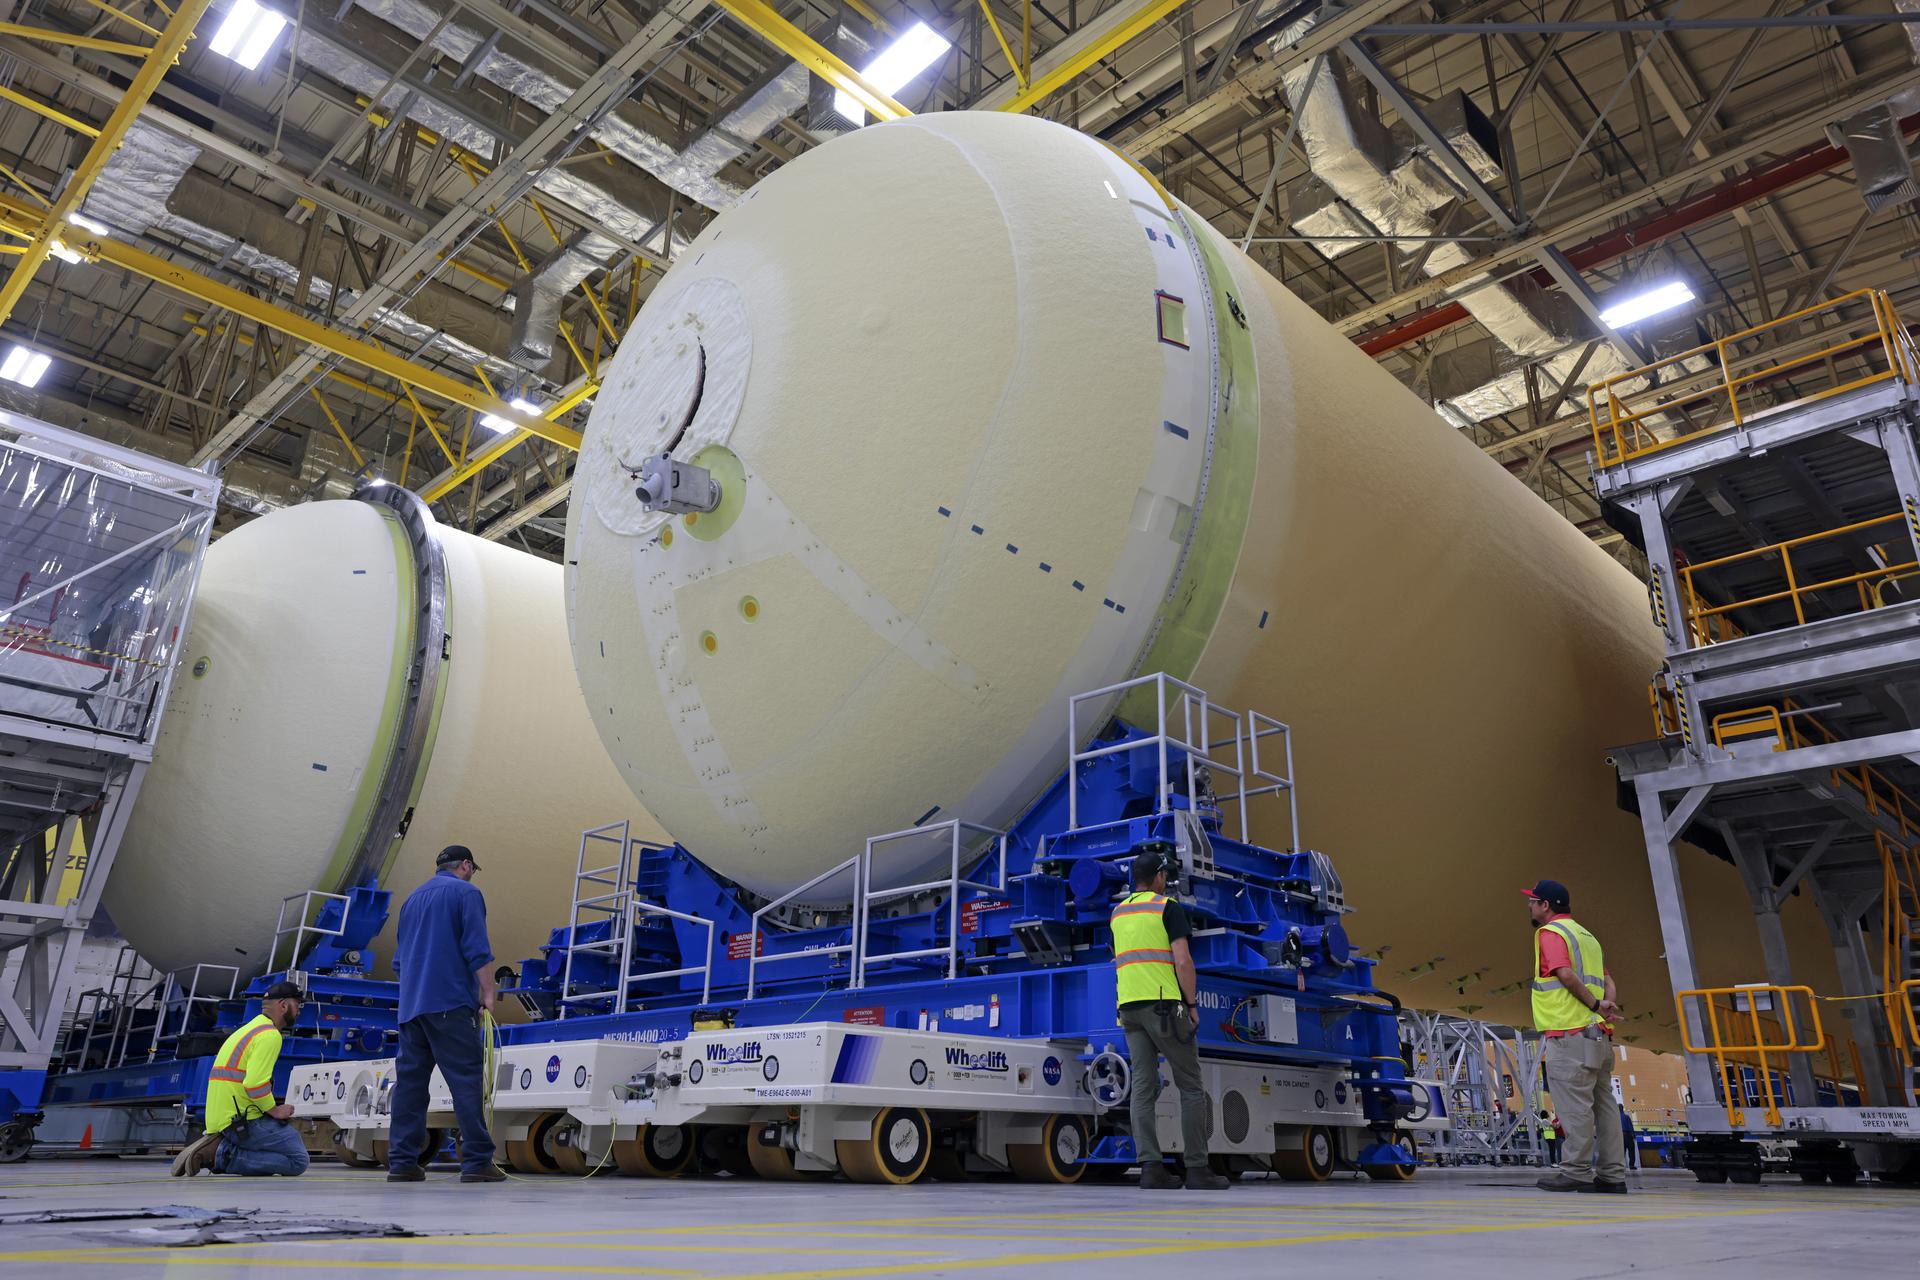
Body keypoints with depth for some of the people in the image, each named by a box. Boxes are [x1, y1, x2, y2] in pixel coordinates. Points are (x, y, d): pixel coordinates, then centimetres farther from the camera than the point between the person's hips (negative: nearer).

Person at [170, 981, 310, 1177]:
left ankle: (215, 1148, 3)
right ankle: (222, 1154, -13)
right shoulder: (270, 1034, -11)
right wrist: (275, 1110, -7)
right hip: (244, 1122, -10)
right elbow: (255, 1084, -23)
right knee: (298, 1160, -10)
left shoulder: (249, 1029, 22)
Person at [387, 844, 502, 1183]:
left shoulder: (412, 898, 21)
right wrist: (488, 993, -4)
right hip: (451, 1002, -7)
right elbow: (477, 950, -11)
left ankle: (402, 1161, 6)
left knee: (409, 1081, 8)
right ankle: (477, 1161, -9)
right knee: (466, 1078, -7)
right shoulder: (465, 892, -1)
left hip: (410, 1006, 7)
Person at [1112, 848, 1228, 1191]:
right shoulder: (1168, 908, -2)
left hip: (1128, 1005, 6)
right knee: (1191, 1088, 2)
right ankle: (1197, 1169, 0)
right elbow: (1183, 961, -11)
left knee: (1143, 1088, 3)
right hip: (1164, 1004, -6)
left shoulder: (1117, 912, 17)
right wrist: (1193, 1004, -4)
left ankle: (1150, 1166, -3)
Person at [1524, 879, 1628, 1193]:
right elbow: (1608, 982, 15)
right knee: (1604, 1104, 9)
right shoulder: (1586, 935, 24)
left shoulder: (1549, 933, -5)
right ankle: (1612, 1175, 12)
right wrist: (1606, 1006, -1)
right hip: (1598, 1034, 9)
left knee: (1574, 1105, -6)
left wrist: (1595, 1006, -12)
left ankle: (1576, 1172, -4)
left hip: (1570, 1034, -9)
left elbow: (1566, 975, -20)